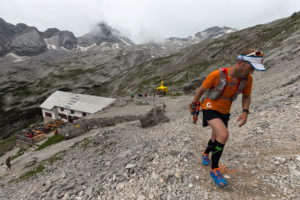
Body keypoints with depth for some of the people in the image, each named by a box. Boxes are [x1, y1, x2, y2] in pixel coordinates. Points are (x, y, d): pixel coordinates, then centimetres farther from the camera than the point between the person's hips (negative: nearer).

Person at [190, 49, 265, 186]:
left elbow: (246, 96, 6)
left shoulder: (247, 79, -11)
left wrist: (245, 112, -12)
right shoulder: (217, 75, -25)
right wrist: (193, 105, 2)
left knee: (217, 139, 16)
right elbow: (201, 89, -10)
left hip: (224, 112, 6)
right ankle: (214, 169, -6)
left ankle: (206, 154, 50)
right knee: (224, 135, -26)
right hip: (210, 108, -5)